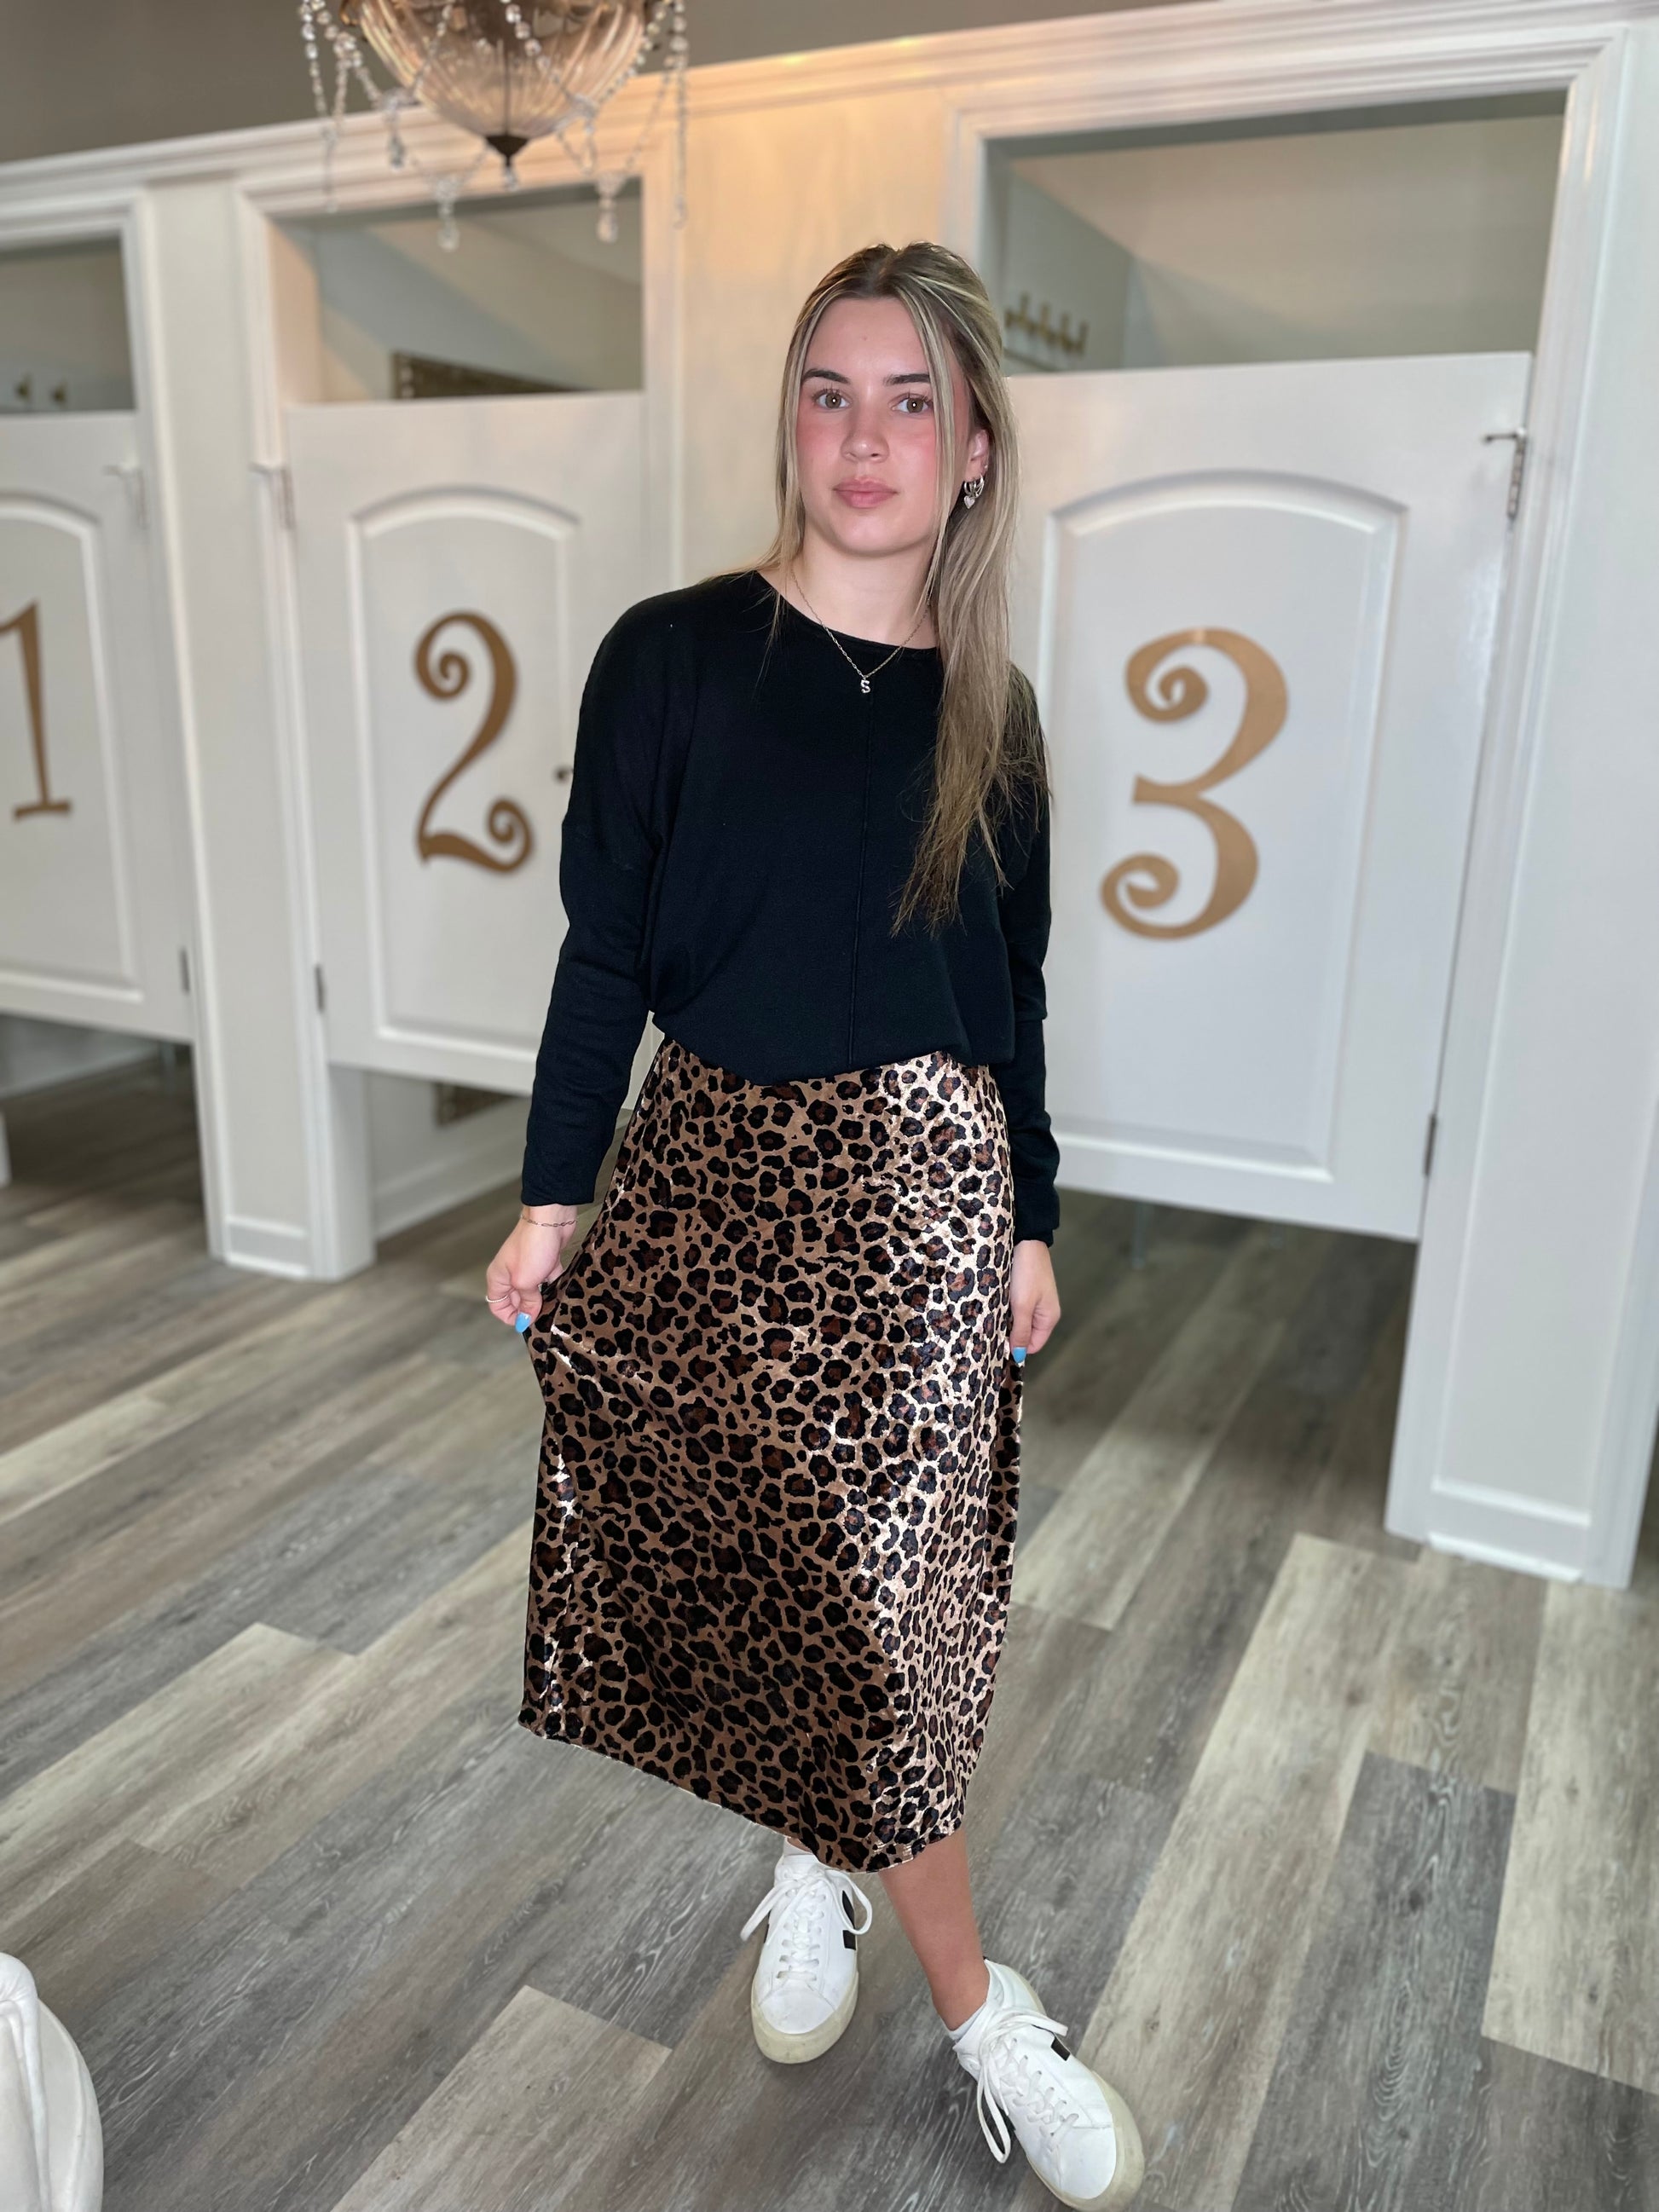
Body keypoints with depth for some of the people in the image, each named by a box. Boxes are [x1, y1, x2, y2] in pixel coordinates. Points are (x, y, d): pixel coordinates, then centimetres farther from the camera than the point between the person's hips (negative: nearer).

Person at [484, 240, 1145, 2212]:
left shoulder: (988, 711, 4)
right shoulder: (670, 658, -4)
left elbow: (1010, 995, 8)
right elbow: (605, 949, -3)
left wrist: (1030, 1220, 9)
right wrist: (551, 1196, -3)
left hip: (924, 1182, 2)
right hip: (717, 1168, -1)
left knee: (868, 1577, 8)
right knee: (822, 1586, 5)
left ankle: (814, 1869, 39)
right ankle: (977, 2008, 26)